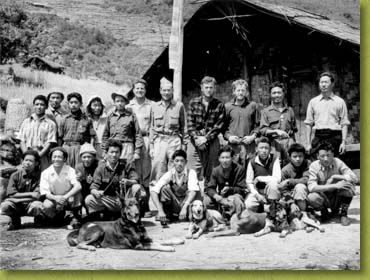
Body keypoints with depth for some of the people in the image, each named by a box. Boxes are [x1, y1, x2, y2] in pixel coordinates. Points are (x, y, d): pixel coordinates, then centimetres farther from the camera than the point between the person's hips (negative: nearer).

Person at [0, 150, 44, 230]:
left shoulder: (38, 175, -2)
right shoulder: (15, 175, 0)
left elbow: (38, 195, -9)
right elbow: (11, 194, -7)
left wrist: (20, 195, -16)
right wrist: (30, 194, -13)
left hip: (31, 204, -1)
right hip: (16, 204, 1)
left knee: (37, 206, -35)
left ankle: (38, 218, 5)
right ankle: (15, 221, 3)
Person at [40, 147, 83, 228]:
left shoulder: (70, 170, -14)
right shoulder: (45, 173, -8)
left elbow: (78, 186, -29)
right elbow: (45, 193, -12)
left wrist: (65, 197, -44)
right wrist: (55, 198, -35)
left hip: (70, 199, -1)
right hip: (54, 199, 2)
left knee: (77, 194, -33)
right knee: (46, 206, -30)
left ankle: (76, 218, -11)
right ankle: (59, 217, 5)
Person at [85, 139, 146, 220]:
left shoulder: (126, 165, 1)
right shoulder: (101, 168, 1)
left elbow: (136, 181, -9)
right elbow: (93, 187, -5)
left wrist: (129, 182, -33)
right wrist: (96, 192, -31)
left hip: (126, 198, 0)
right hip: (109, 201, 0)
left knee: (137, 188, -28)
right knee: (89, 200, -22)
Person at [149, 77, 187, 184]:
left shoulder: (179, 106, 6)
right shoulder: (154, 106, 11)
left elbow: (184, 127, 8)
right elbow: (152, 127, 14)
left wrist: (184, 144, 3)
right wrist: (151, 146, 8)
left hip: (174, 140, -1)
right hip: (159, 140, 1)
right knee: (158, 167, -5)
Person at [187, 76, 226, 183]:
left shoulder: (219, 105, 4)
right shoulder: (193, 102, 8)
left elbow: (219, 125, -1)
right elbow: (190, 122, 3)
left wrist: (206, 138, -10)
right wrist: (196, 137, -10)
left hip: (212, 139, 0)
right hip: (196, 139, 0)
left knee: (212, 167, -5)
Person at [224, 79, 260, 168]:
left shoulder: (253, 106, 10)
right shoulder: (227, 106, 11)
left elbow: (258, 124, 9)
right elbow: (223, 126, 12)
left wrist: (253, 136, -5)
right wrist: (228, 136, -3)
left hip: (249, 144, 0)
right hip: (232, 144, 0)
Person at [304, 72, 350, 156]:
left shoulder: (340, 102, 8)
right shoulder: (313, 102, 12)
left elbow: (344, 124, 5)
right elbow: (308, 123, 11)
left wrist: (343, 142, -6)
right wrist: (308, 143, 5)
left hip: (335, 136, -1)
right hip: (318, 136, 1)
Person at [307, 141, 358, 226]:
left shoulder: (338, 162, -12)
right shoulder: (314, 166, -15)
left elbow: (354, 178, -20)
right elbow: (311, 187, -28)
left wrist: (334, 177, -25)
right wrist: (334, 186, -33)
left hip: (338, 197, 1)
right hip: (323, 198, -1)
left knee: (347, 183, -27)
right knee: (311, 198, -34)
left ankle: (343, 213, -6)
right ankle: (324, 212, 3)